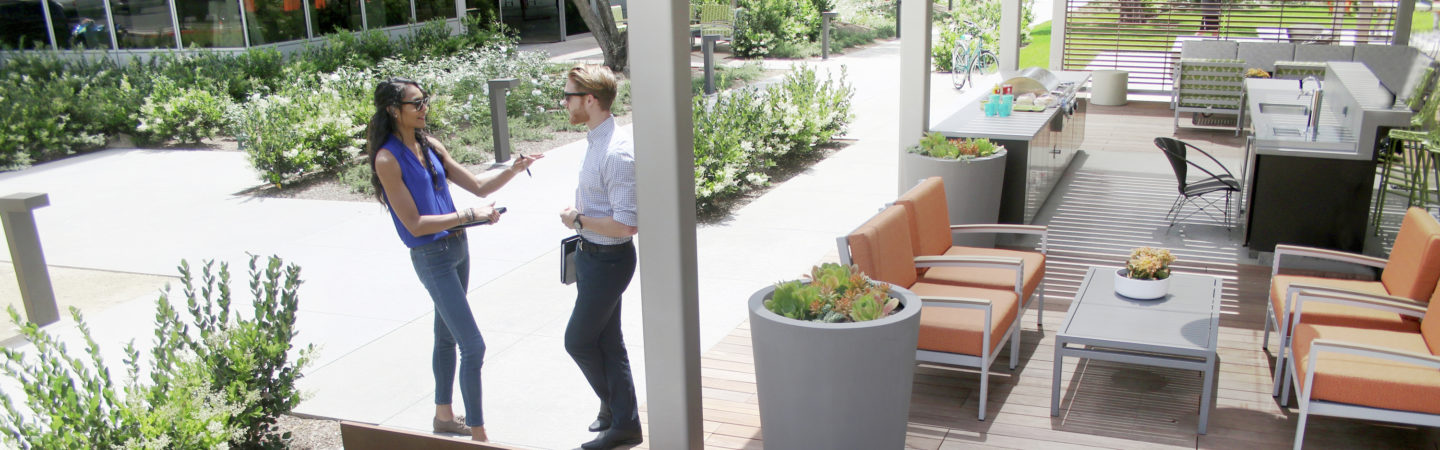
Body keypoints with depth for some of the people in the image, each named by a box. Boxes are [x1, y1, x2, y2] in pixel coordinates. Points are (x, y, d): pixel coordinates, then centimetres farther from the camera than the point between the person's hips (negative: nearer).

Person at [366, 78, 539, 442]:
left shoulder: (430, 145, 6)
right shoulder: (388, 159, -16)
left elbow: (478, 186, 10)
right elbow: (415, 224, -18)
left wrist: (514, 170, -5)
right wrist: (469, 215, -20)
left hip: (457, 247, 8)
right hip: (431, 258, -8)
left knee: (447, 335, 20)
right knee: (473, 346, -9)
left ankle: (443, 416, 37)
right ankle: (478, 434, 2)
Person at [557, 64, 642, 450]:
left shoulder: (617, 153, -26)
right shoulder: (596, 142, 4)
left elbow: (626, 224, -27)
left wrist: (578, 220, -18)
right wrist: (579, 217, 3)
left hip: (608, 259, -9)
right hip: (592, 254, 9)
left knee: (578, 341, 5)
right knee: (607, 342, 18)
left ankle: (615, 406, 29)